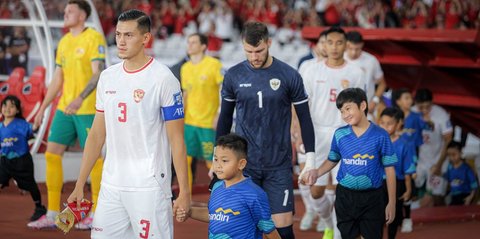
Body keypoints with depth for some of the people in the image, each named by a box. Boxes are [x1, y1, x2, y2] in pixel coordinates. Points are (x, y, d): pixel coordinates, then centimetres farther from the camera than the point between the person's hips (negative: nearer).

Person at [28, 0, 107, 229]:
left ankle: (96, 214, 11)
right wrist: (42, 109, 17)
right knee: (51, 154, 2)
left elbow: (99, 73, -18)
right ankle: (52, 215, 7)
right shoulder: (64, 42, 14)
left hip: (89, 109, -7)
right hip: (64, 109, 7)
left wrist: (80, 98, -31)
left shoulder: (94, 38, -9)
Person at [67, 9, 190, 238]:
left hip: (149, 187, -6)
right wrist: (79, 186, 11)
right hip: (111, 185, 6)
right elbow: (96, 135, 14)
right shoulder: (107, 77, 9)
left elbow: (176, 140, -8)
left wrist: (184, 192, -12)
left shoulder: (163, 79, -9)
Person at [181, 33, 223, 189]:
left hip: (208, 122, -5)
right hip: (188, 122, 5)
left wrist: (219, 115, -14)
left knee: (211, 162, 1)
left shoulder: (213, 65, -7)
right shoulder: (185, 68, 10)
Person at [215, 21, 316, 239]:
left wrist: (310, 159, -1)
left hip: (279, 166, -1)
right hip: (244, 164, 1)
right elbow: (225, 117, 12)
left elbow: (305, 119, 2)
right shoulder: (233, 76, 0)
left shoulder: (289, 76, -5)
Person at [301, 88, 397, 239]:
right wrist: (316, 173, -6)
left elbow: (389, 169, -3)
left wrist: (391, 202, -3)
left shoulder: (380, 135, -7)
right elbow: (332, 160, 15)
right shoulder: (339, 134, 1)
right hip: (345, 196, 3)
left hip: (372, 198, -2)